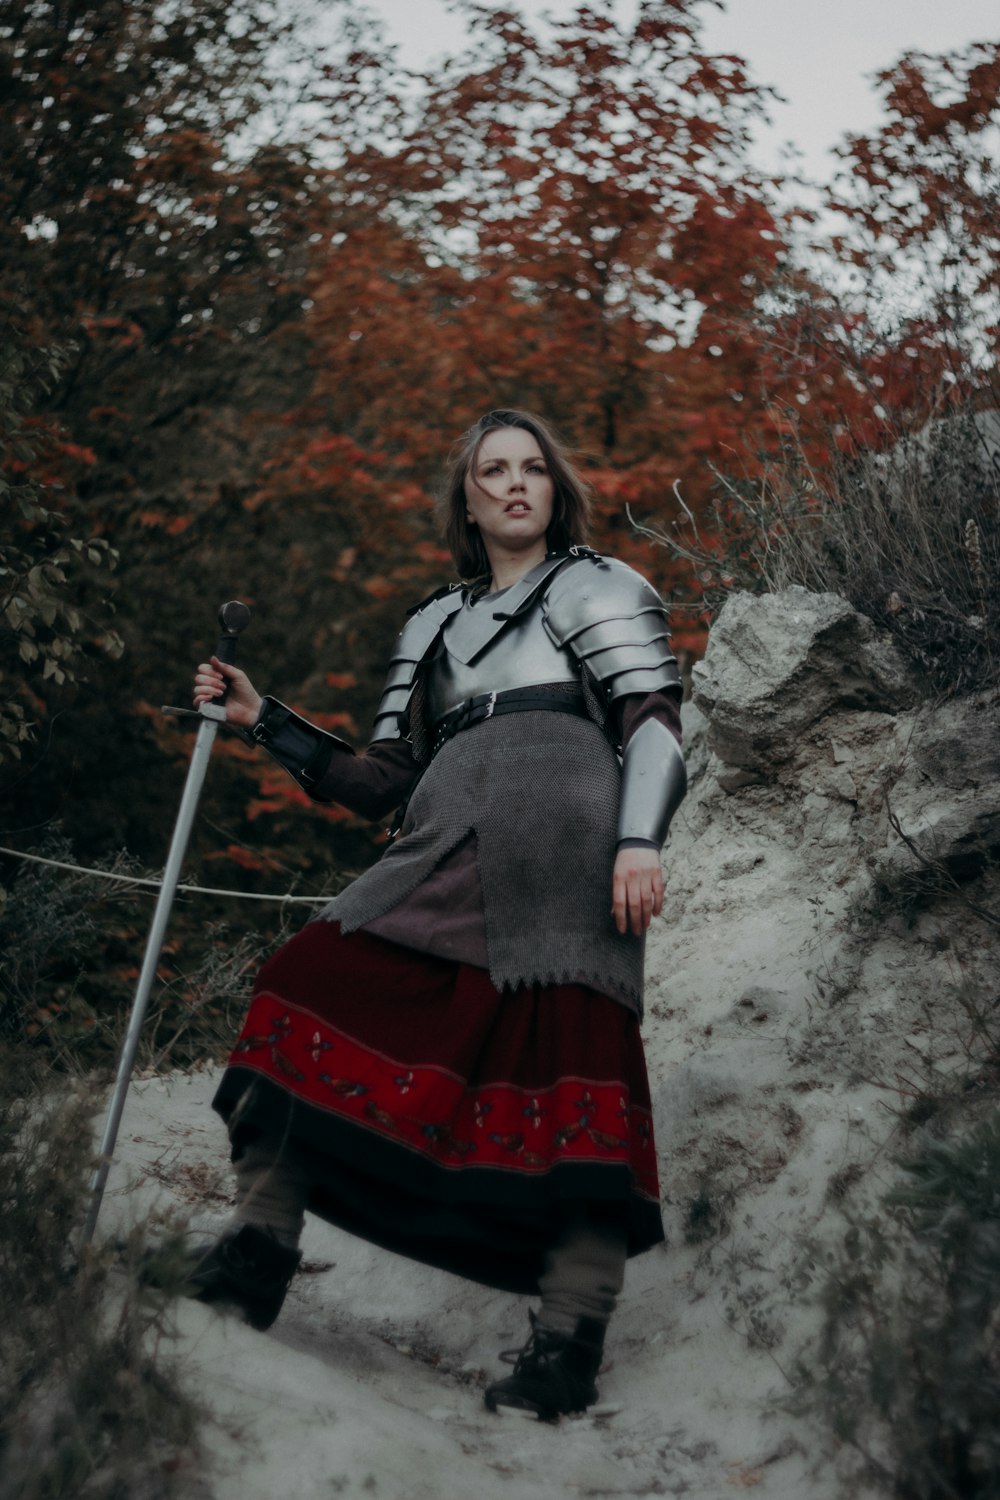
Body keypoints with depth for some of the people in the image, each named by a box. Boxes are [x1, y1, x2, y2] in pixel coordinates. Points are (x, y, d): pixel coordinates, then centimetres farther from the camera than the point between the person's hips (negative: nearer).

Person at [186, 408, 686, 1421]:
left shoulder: (600, 587, 19)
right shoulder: (433, 624, 31)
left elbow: (654, 723, 5)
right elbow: (380, 784, 27)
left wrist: (641, 839, -13)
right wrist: (262, 720, 19)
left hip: (560, 845, -5)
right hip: (442, 861, 5)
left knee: (571, 1043, -18)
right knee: (314, 979, -13)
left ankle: (572, 1336, -21)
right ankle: (257, 1244, -12)